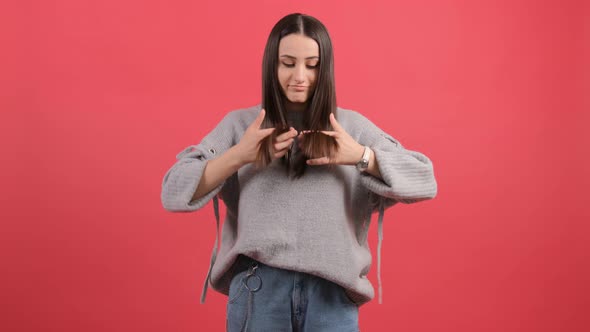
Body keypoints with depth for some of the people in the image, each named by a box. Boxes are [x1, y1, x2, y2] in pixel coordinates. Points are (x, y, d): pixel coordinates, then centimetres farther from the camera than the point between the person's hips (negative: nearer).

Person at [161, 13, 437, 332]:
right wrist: (237, 156, -14)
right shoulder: (238, 124, 5)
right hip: (257, 289, 0)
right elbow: (173, 193, 0)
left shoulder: (353, 126, 5)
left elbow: (424, 181, -1)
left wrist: (361, 156, -15)